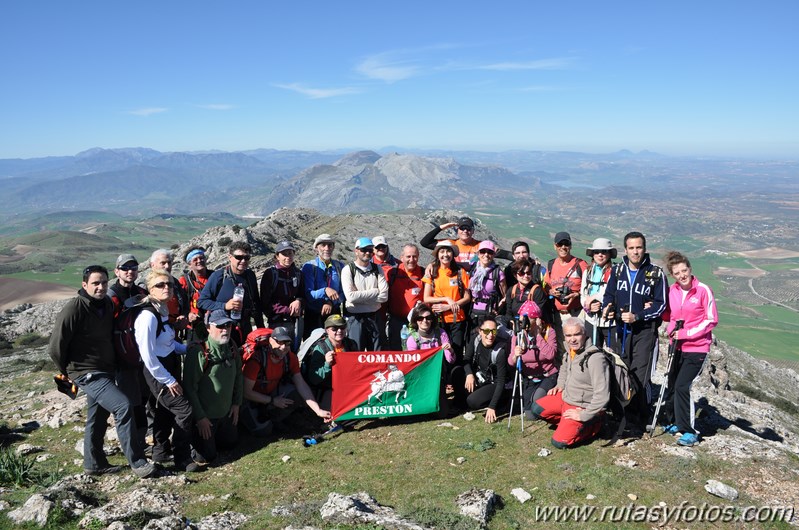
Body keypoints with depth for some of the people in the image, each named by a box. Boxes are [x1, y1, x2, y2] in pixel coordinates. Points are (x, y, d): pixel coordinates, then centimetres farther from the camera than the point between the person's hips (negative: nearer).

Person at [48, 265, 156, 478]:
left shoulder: (108, 304, 4)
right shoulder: (74, 309, -19)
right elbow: (55, 347, -15)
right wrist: (67, 371, -3)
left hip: (106, 370, 8)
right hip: (87, 373, -8)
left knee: (98, 417, 19)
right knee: (123, 406, -20)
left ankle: (94, 463, 35)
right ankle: (137, 462, -13)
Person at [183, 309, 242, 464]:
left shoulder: (231, 350, -2)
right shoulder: (198, 352, -25)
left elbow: (238, 377, 13)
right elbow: (189, 388, -23)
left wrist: (236, 404, 9)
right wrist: (200, 417, -19)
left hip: (226, 413, 7)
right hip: (205, 415, -7)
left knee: (231, 442, 20)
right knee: (206, 457, -3)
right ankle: (188, 440, 23)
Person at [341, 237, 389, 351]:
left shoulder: (377, 269, 7)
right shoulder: (348, 269, -3)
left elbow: (384, 296, -4)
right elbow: (350, 296, -16)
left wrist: (361, 296, -10)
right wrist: (375, 291, -9)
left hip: (374, 316, 4)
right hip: (355, 317, -3)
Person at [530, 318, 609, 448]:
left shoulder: (595, 358, -29)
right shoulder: (570, 351, -2)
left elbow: (602, 395, -30)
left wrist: (584, 415, -24)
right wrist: (560, 386, 10)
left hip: (583, 407, -8)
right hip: (566, 397, 8)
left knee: (559, 442, -14)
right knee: (537, 409, 4)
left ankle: (592, 426, 6)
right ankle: (567, 424, 14)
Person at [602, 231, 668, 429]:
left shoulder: (656, 274, -4)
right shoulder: (617, 270, 7)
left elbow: (660, 305, -4)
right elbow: (609, 294, 14)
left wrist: (637, 316, -16)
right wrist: (607, 308, -8)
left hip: (645, 331, -4)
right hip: (622, 329, 4)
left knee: (640, 376, -7)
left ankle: (640, 419, 7)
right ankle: (627, 413, 24)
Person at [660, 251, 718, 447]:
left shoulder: (703, 290, -11)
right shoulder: (672, 291, 3)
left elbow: (712, 320, -9)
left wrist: (686, 334, -15)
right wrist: (671, 330, -5)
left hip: (697, 348, -5)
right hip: (678, 347, 5)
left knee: (682, 386, -12)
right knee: (673, 385, 11)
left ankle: (689, 432, 0)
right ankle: (673, 422, 31)